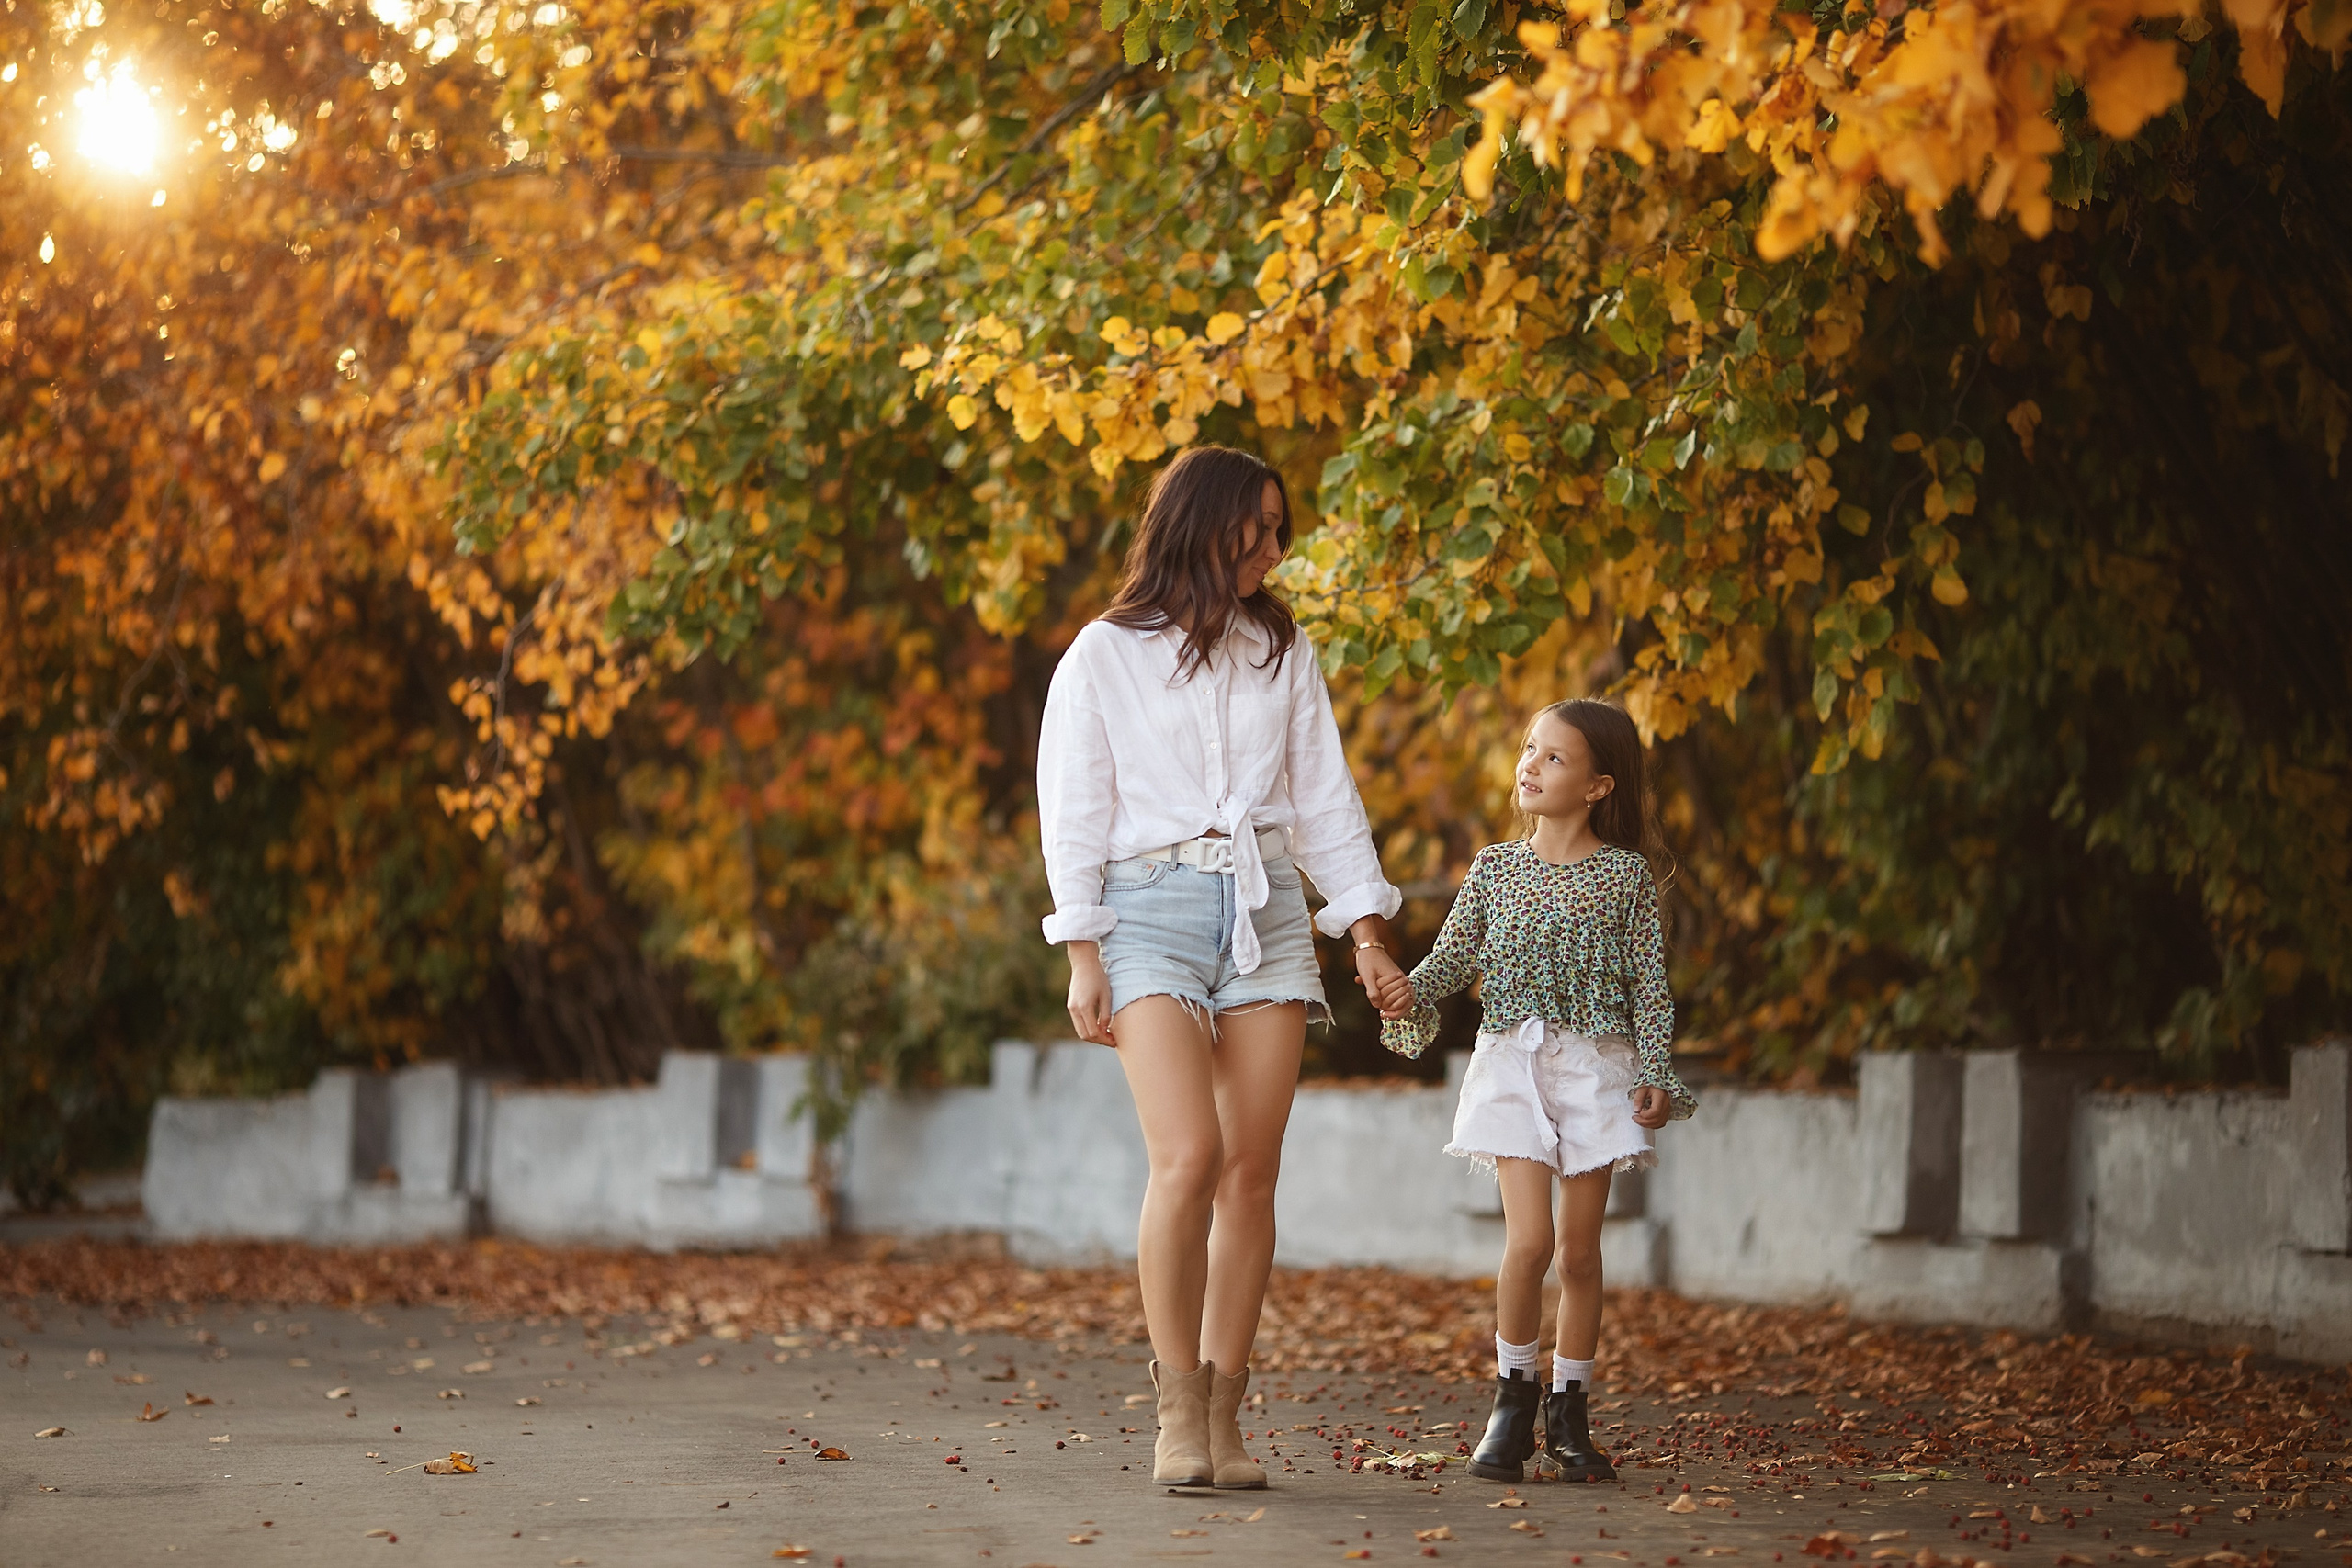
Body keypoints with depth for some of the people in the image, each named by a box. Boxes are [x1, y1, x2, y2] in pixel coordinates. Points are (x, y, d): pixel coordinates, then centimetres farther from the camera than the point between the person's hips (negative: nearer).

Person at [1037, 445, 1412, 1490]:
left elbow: (1324, 796, 16)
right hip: (1152, 905, -4)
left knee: (1252, 1170, -3)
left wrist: (1369, 934, 8)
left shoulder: (1281, 650, 15)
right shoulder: (1105, 654, 4)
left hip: (1266, 911, 4)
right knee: (1188, 1156, -18)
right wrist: (1083, 959, -6)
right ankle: (1178, 1412, -12)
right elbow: (1072, 811, 2)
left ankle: (1223, 1412, 1)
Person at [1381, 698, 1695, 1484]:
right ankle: (1512, 1398, 6)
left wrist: (1654, 1073, -7)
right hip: (1511, 1060, 0)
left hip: (1596, 1064, 0)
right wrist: (1408, 989, -16)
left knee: (1581, 1248, 3)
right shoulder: (1495, 866, 7)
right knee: (1529, 1240, -12)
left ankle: (1568, 1413, 15)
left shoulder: (1625, 875, 2)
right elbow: (1455, 955, 4)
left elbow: (1649, 984, 2)